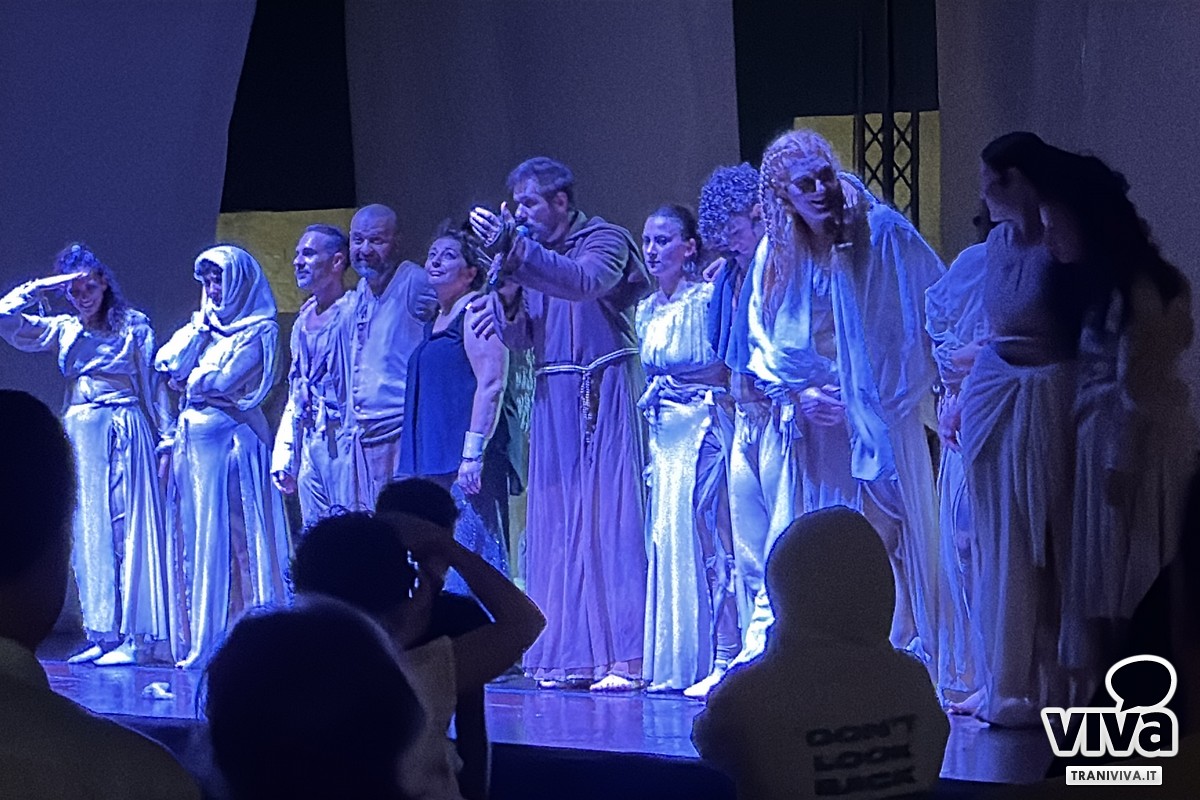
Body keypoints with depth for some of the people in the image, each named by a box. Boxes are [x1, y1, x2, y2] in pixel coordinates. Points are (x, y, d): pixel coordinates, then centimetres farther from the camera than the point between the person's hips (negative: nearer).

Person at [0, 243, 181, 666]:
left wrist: (166, 436, 0)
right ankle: (102, 634, 5)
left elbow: (155, 382, 5)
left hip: (127, 434, -4)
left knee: (130, 529, -5)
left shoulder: (134, 326, 5)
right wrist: (41, 287, 0)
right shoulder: (63, 330, 12)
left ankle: (134, 636, -6)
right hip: (81, 436, 4)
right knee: (90, 534, 3)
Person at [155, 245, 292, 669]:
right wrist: (200, 327, 2)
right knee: (198, 537, 4)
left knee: (232, 538, -9)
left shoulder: (257, 331, -3)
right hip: (194, 440, 7)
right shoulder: (201, 325, 19)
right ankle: (205, 640, 5)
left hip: (232, 439, -7)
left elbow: (221, 378, -12)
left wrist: (187, 382, 5)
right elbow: (166, 363, 6)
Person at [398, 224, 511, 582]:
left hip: (463, 463, -9)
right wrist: (416, 465, 20)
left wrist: (473, 454, -23)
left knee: (469, 555, -12)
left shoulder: (477, 310, -5)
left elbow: (491, 384, -16)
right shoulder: (436, 321, 22)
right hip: (434, 465, 9)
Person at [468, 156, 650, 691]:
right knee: (557, 521, 2)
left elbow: (585, 282, -24)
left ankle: (625, 656, -13)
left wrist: (515, 250, -33)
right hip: (554, 400, 7)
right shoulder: (533, 255, 16)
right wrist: (507, 302, -10)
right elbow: (521, 338, 12)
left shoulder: (605, 241, -2)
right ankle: (571, 655, 3)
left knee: (610, 515, -10)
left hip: (605, 394, -7)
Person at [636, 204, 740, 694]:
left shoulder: (706, 300, -7)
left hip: (704, 430, -7)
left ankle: (723, 658, -7)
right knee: (666, 540, 4)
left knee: (706, 540, -8)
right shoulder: (647, 311, 14)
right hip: (665, 434, 7)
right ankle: (674, 663, 7)